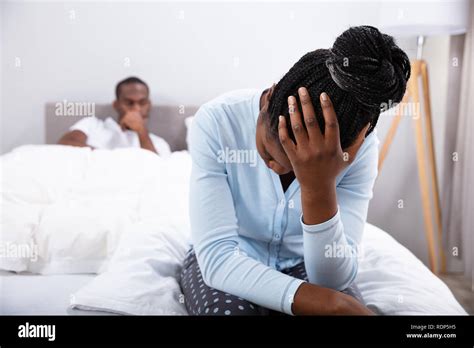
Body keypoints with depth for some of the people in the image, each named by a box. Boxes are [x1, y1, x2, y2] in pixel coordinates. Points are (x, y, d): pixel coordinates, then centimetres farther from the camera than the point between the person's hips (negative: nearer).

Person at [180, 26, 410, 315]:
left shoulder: (360, 148, -20)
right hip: (229, 265, -1)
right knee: (230, 308, -32)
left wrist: (320, 188, -39)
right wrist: (331, 304, -35)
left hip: (303, 265, 2)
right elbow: (216, 257, -28)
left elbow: (333, 282, -23)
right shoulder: (217, 121, -25)